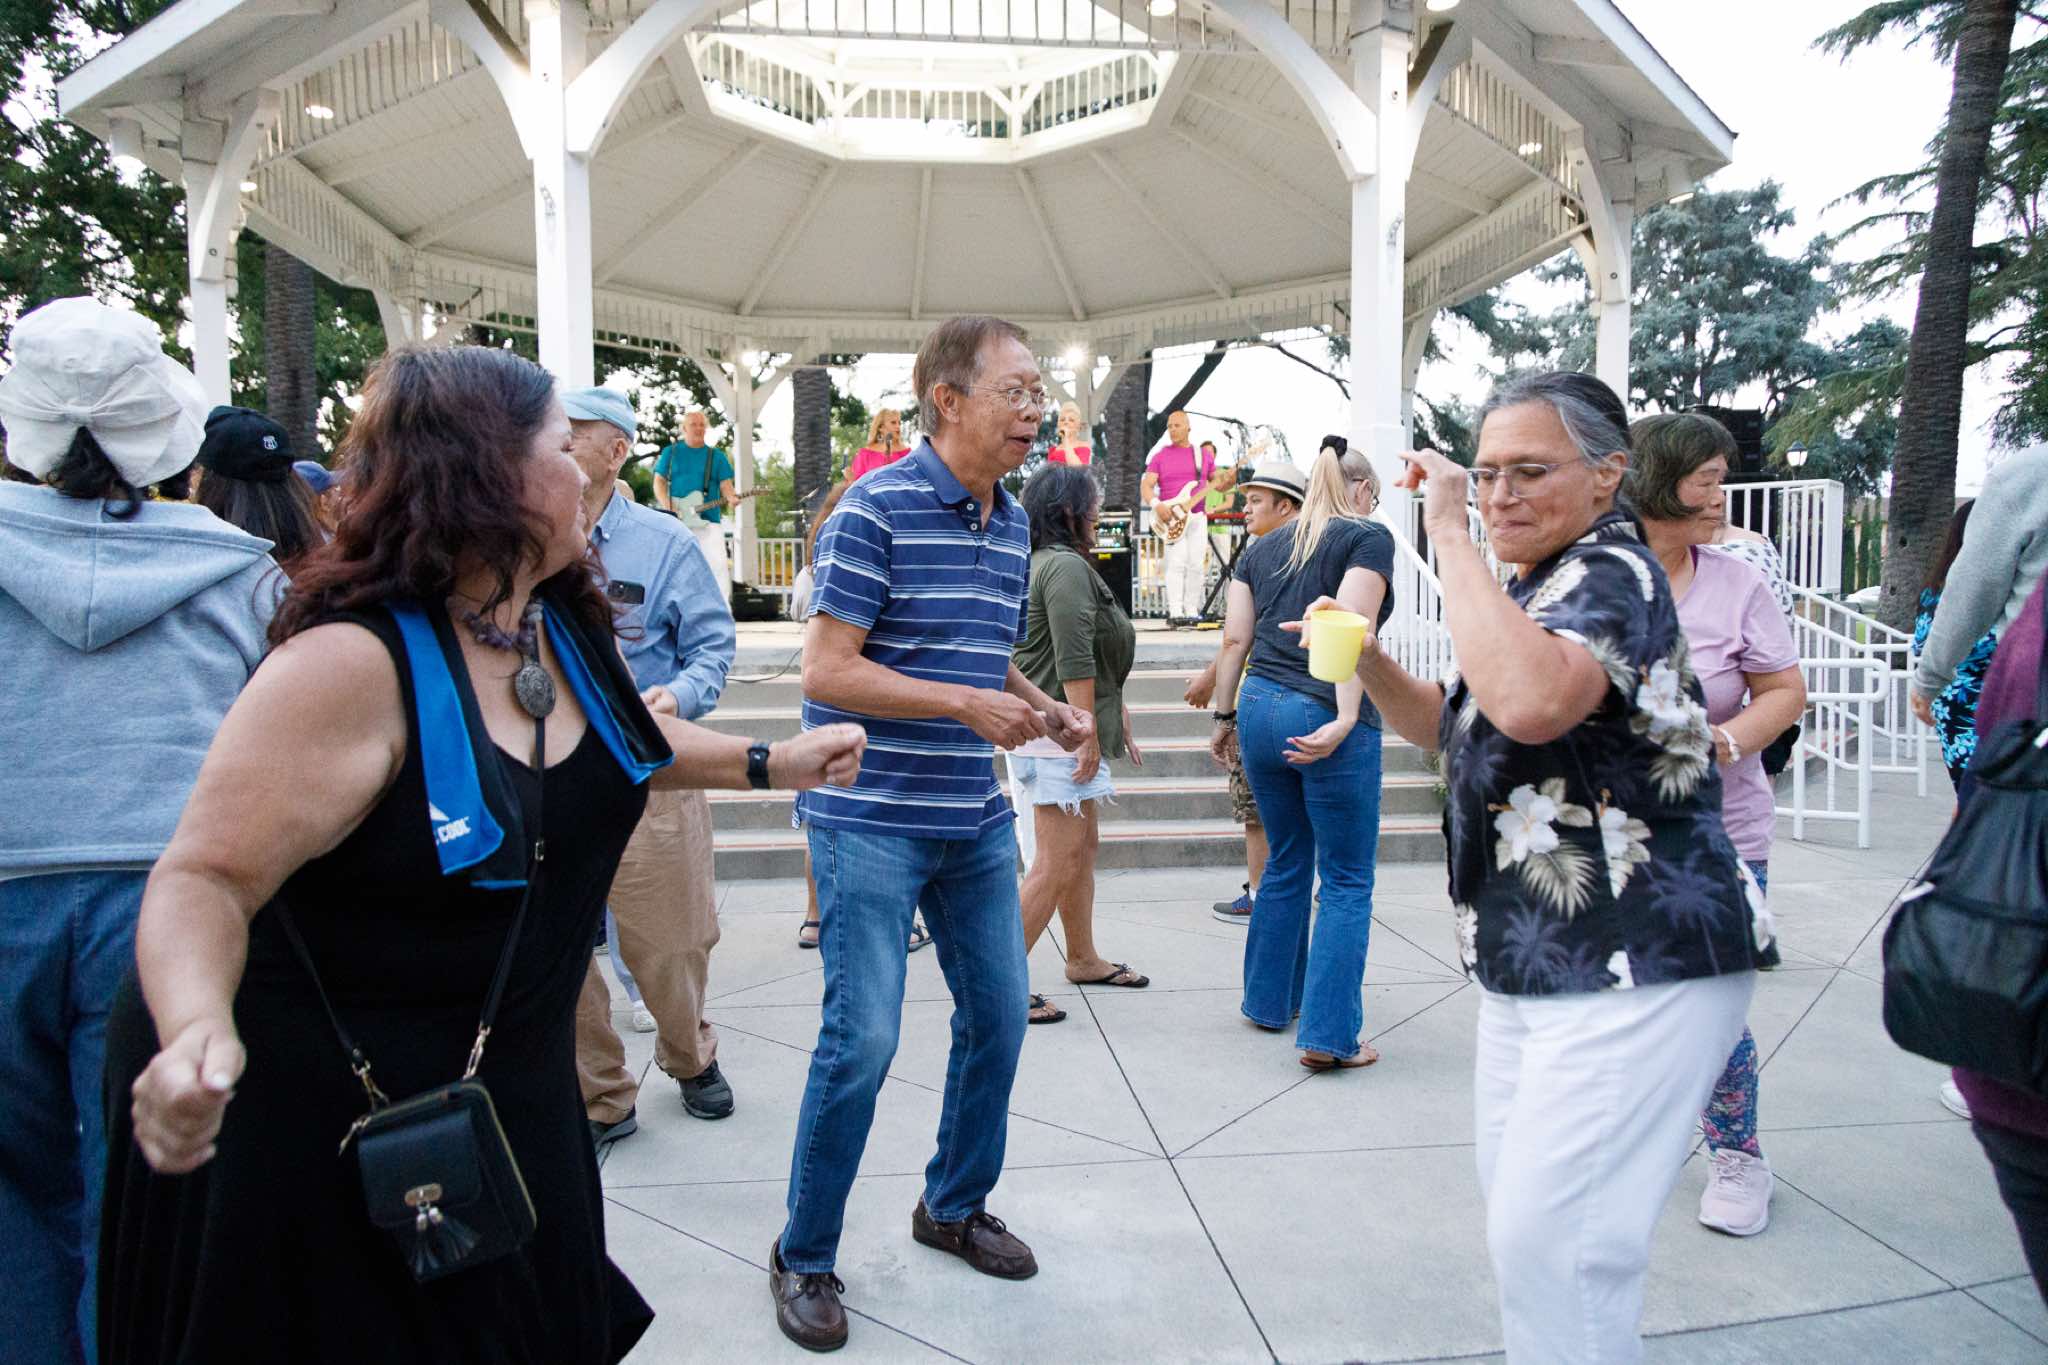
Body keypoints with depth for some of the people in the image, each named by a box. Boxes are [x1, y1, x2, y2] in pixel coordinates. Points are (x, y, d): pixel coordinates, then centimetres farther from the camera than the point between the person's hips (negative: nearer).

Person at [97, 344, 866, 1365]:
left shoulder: (562, 619, -1)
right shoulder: (352, 661, -26)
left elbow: (611, 729, 20)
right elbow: (204, 880, -27)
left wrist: (767, 764, 21)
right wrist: (198, 1031, -46)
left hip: (505, 1084, 8)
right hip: (319, 1118, -7)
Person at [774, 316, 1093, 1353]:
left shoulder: (1012, 524, 10)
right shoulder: (877, 508, -13)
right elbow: (827, 672, -17)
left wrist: (1046, 712, 4)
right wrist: (970, 705, -21)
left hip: (976, 823, 8)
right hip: (872, 819, -7)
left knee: (998, 1013, 13)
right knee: (863, 1037, -4)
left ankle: (956, 1206, 35)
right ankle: (804, 1258, 17)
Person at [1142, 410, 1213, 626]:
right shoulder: (1160, 456, 4)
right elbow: (1145, 485, -2)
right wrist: (1157, 505, -19)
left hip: (1198, 517, 3)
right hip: (1172, 518, -3)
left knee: (1197, 565, 0)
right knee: (1177, 563, -12)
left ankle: (1191, 611, 6)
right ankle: (1175, 613, -14)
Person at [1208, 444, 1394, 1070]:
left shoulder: (1262, 549, 15)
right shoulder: (1369, 538, -1)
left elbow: (1235, 641, 11)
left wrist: (1225, 719, 17)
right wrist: (1345, 718, -23)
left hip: (1261, 709, 6)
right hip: (1325, 718, -6)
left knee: (1286, 865, 20)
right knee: (1347, 881, 3)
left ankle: (1269, 1001, 30)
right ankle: (1328, 1036, 0)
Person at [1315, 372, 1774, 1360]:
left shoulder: (1612, 571, -16)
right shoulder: (1533, 585, 15)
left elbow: (1530, 703, -38)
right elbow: (1456, 730, 24)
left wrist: (1450, 538, -28)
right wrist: (1364, 657, 6)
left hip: (1635, 972, -10)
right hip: (1532, 967, 10)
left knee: (1548, 1241, -8)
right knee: (1520, 1221, 19)